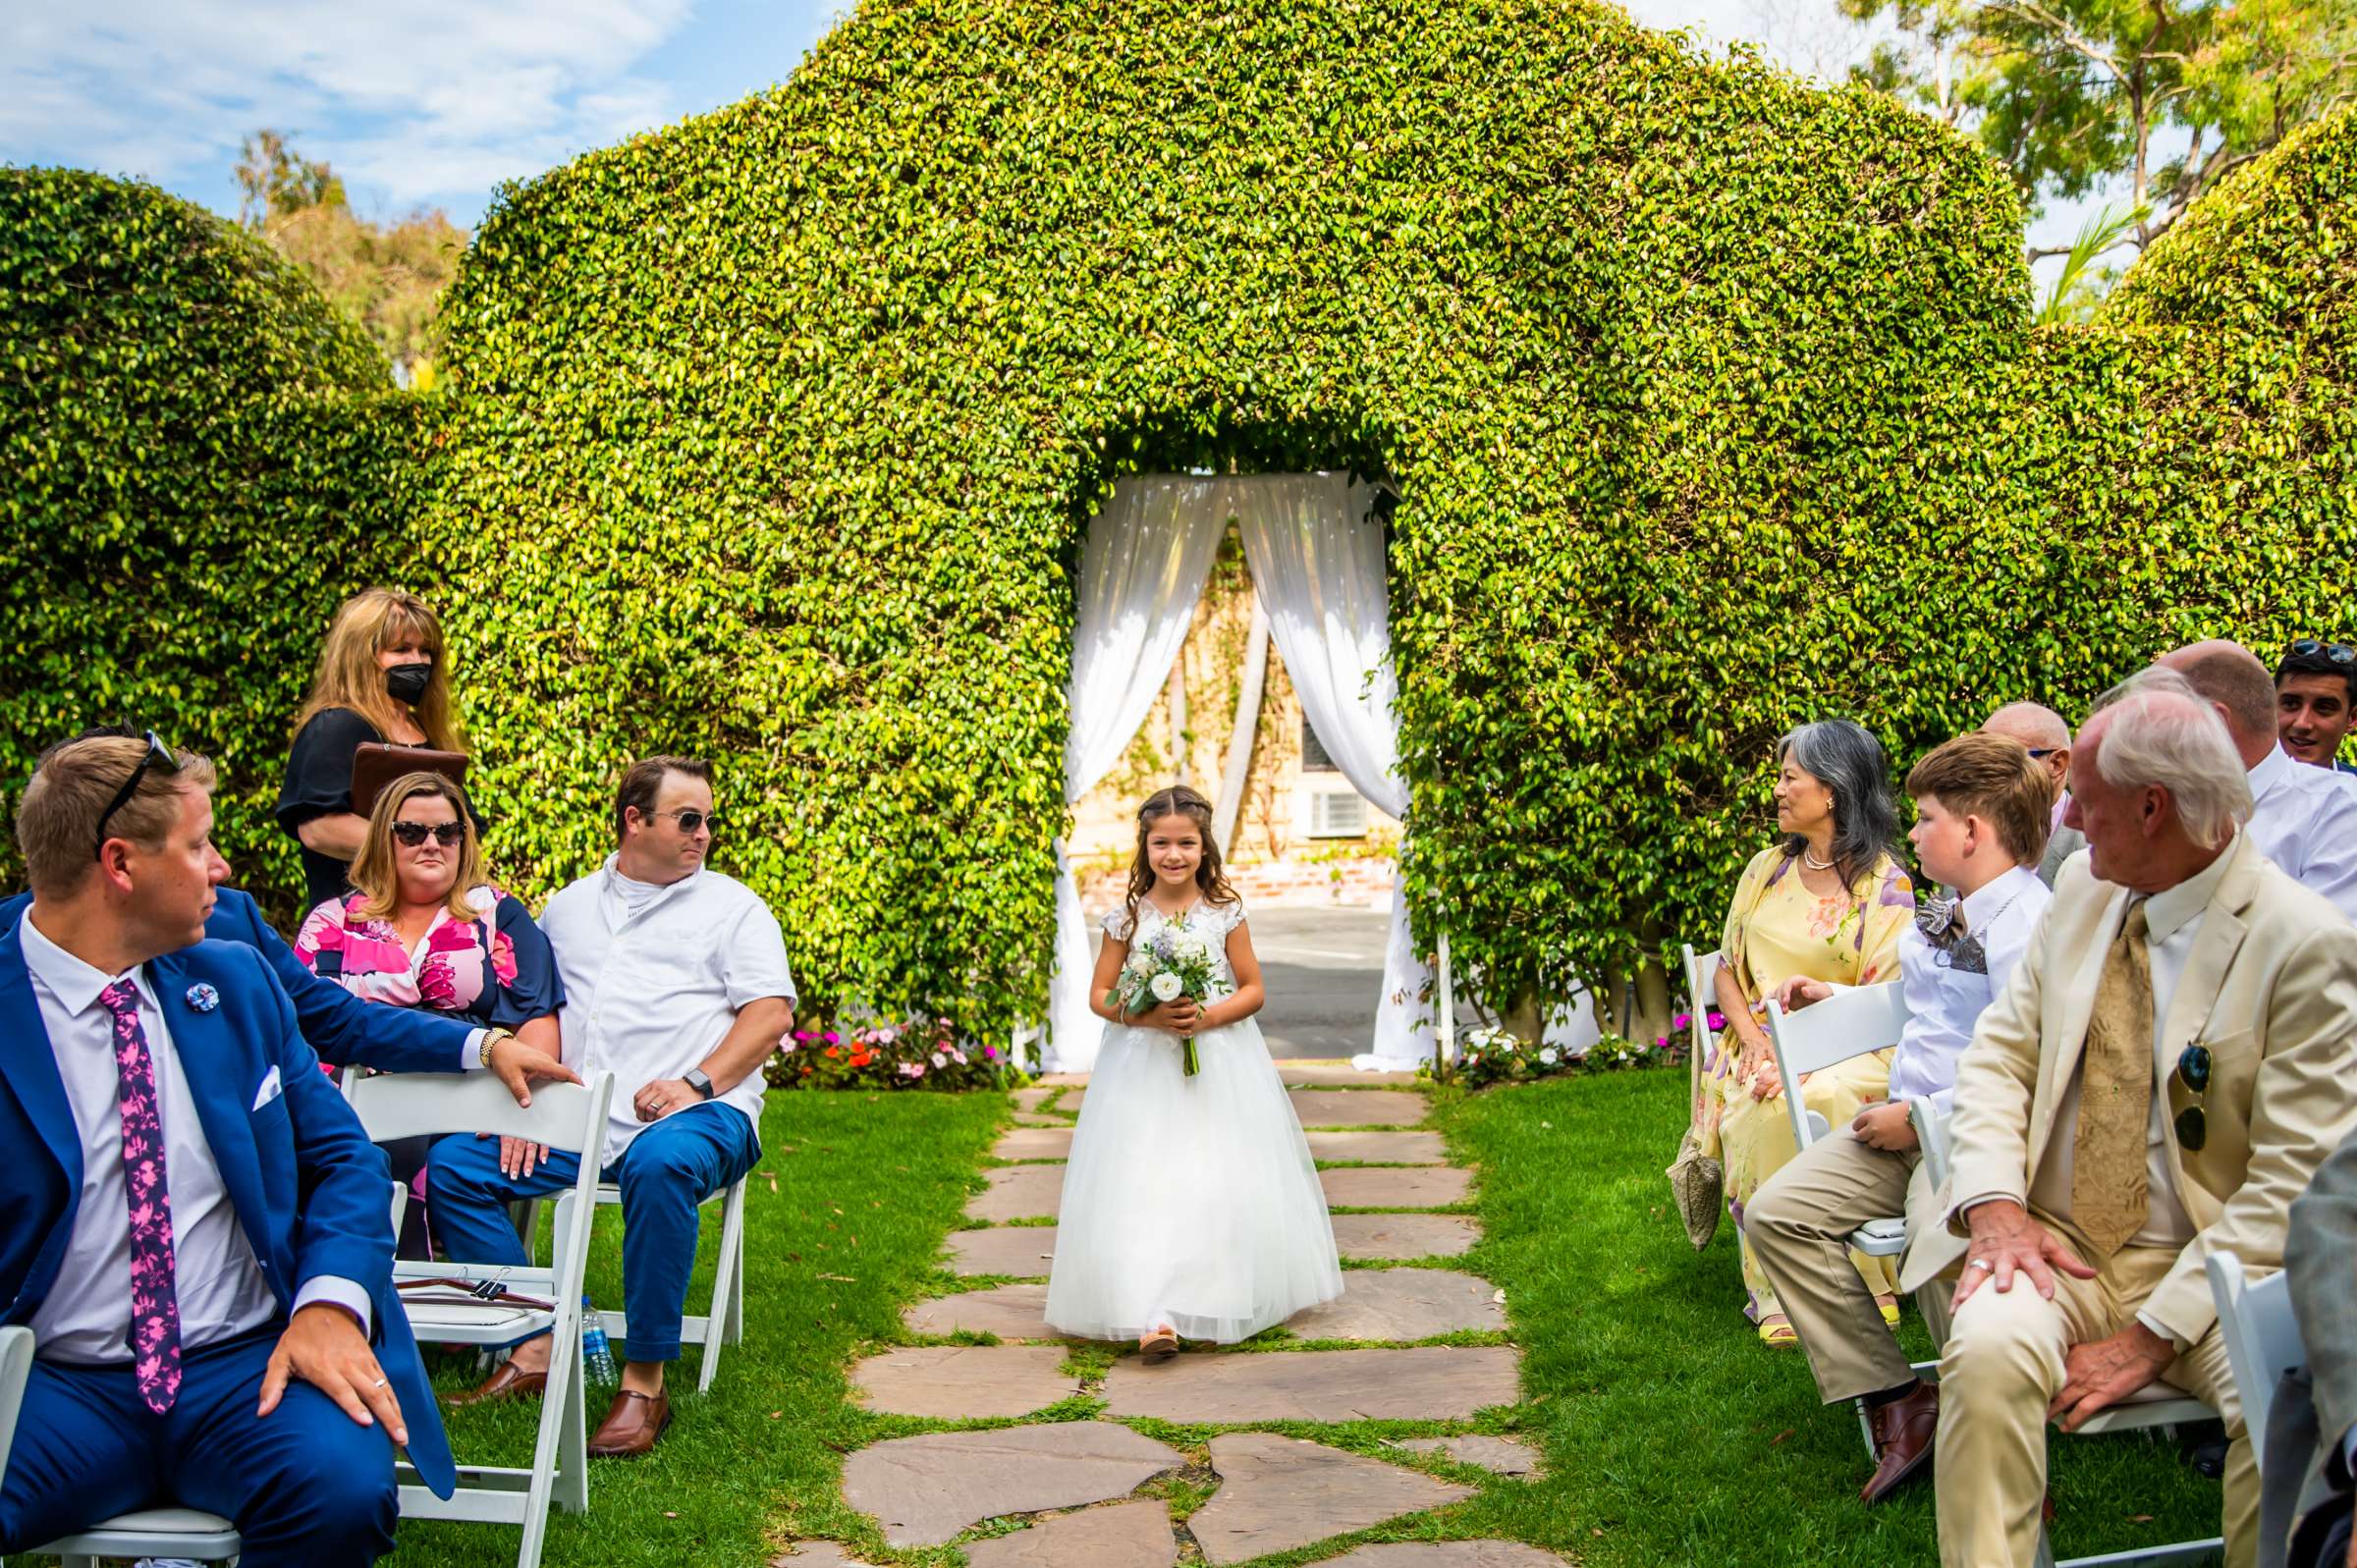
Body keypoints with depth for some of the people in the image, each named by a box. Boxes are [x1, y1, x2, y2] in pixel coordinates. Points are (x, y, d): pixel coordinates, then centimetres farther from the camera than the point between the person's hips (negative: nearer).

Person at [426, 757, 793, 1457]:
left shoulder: (732, 906, 12)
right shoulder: (568, 907, 23)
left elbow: (771, 1012, 1)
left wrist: (695, 1083, -13)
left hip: (698, 1111, -4)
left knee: (660, 1164, -38)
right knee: (451, 1164, -14)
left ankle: (645, 1383, -30)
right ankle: (535, 1345, -14)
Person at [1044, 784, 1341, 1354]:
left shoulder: (1225, 912, 0)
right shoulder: (1127, 916, 1)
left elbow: (1253, 990, 3)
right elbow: (1100, 994, 5)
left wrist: (1207, 1017, -14)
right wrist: (1146, 1014, -14)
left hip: (1221, 1065, 0)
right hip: (1144, 1068, 0)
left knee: (1222, 1187, -2)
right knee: (1145, 1184, -8)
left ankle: (1222, 1301, 13)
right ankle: (1155, 1316, -9)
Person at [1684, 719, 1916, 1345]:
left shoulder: (1885, 886, -2)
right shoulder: (1765, 870, 15)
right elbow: (1728, 969, 15)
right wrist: (1756, 1044, -5)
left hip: (1849, 1052, -4)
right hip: (1762, 1045, 4)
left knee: (1817, 1101, -36)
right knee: (1759, 1113, -30)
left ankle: (1859, 1289, -21)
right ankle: (1780, 1297, -22)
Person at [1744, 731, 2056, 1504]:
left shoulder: (2028, 925, -16)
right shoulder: (1949, 916, 14)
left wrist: (1919, 1120, -16)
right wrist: (1833, 1000, 32)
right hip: (1908, 1121, 10)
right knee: (1777, 1213, -4)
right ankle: (1893, 1399, -1)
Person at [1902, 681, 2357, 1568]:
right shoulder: (2084, 891, 8)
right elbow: (1999, 1052, 9)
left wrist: (2153, 1335, -18)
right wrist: (1994, 1205, -10)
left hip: (2206, 1268, -3)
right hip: (2053, 1244, 3)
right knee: (1987, 1351, -28)